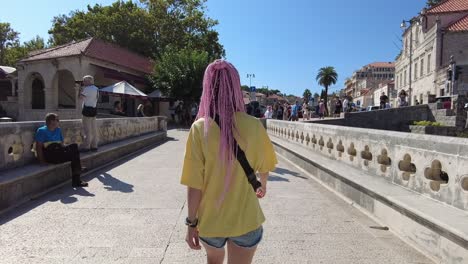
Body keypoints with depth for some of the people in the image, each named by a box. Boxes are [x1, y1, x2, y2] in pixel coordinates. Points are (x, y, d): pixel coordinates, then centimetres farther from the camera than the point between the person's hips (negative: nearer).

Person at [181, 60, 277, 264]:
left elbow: (194, 185, -16)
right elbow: (263, 167, 5)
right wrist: (262, 185, 26)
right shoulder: (253, 126, -12)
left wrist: (191, 222, -2)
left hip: (210, 220, 1)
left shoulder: (200, 128, -16)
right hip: (246, 220, 0)